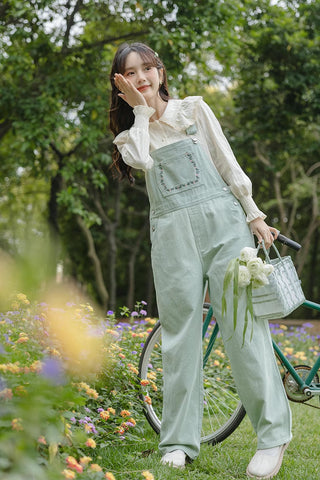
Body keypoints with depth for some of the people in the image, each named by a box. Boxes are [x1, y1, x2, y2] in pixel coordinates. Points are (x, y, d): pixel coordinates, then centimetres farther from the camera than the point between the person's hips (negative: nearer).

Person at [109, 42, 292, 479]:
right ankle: (179, 441, 8)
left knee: (242, 324, -7)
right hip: (172, 234, 2)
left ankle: (273, 434, 0)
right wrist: (140, 109, 2)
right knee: (180, 335, 1)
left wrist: (254, 215, 2)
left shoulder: (194, 108, 12)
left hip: (222, 220, -2)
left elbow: (227, 162, 8)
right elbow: (143, 160, -8)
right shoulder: (129, 137, 16)